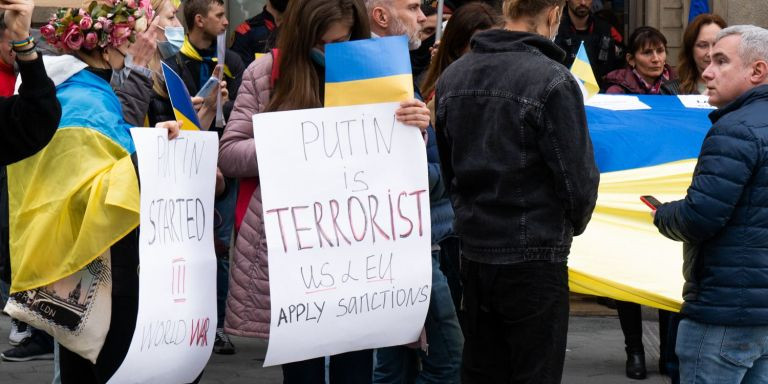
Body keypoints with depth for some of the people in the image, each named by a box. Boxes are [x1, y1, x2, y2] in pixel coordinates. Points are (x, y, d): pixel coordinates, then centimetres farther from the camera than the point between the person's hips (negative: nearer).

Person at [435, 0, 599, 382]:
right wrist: (572, 224, 8)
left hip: (472, 250, 6)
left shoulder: (451, 77, 4)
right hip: (534, 259, -6)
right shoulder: (552, 82, -16)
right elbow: (578, 178, -12)